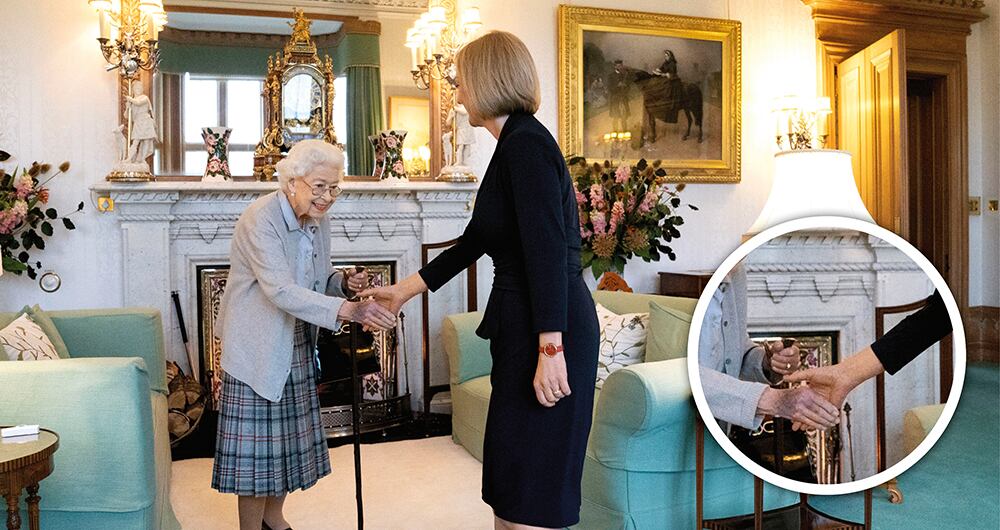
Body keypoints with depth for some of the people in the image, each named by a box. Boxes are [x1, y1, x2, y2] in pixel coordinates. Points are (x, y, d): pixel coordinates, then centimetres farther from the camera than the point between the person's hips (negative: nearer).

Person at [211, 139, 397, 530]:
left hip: (296, 346, 7)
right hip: (258, 347, -7)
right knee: (258, 440, -1)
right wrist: (347, 310, -43)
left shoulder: (318, 220, 3)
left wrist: (344, 282, -9)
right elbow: (281, 291, -33)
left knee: (289, 434, 14)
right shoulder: (260, 220, -22)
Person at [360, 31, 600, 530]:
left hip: (547, 331, -10)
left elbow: (548, 251, -22)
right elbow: (472, 242, 23)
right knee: (511, 478, 16)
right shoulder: (516, 144, 17)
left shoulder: (526, 143, -13)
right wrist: (405, 289, 28)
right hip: (523, 328, 10)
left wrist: (551, 350, -25)